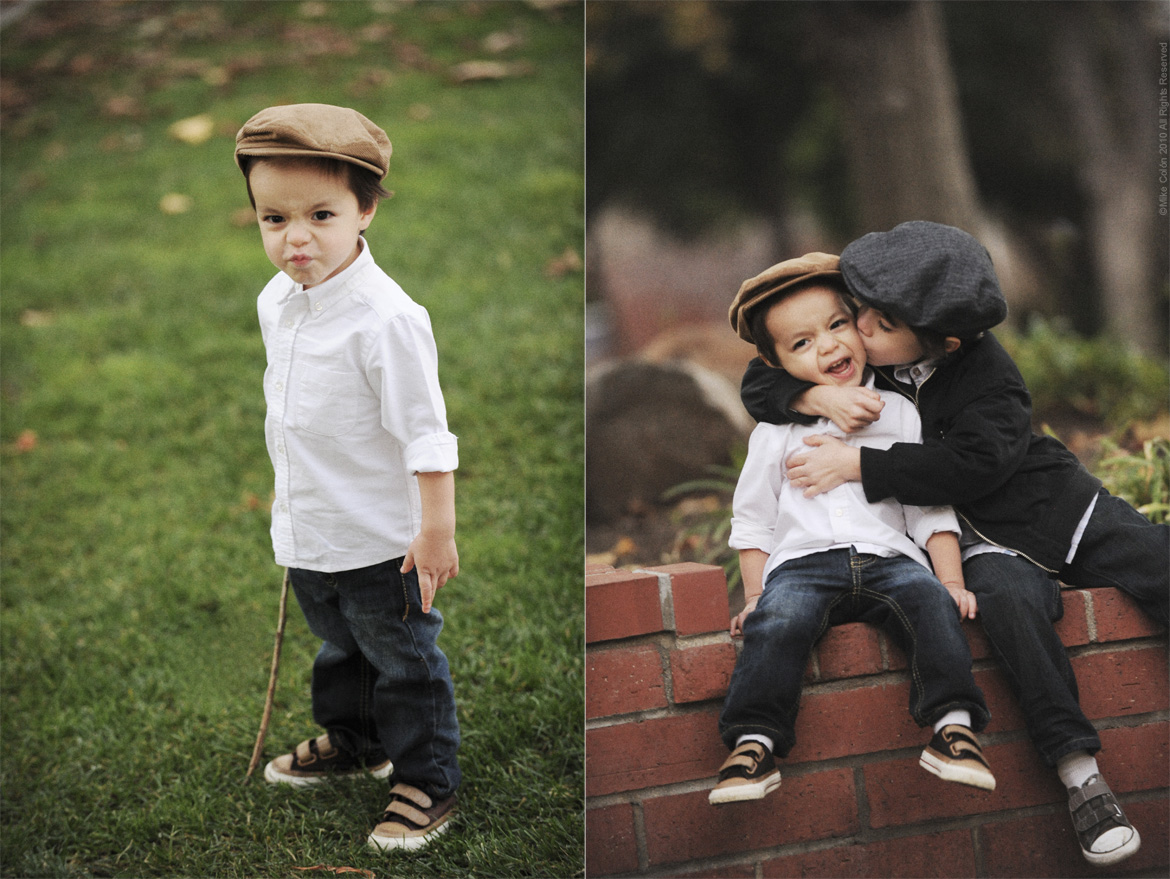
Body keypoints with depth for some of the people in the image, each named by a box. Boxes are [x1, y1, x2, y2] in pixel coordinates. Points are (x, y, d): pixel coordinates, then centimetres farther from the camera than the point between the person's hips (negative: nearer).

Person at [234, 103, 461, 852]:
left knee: (405, 663, 9)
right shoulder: (276, 302, -1)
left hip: (380, 539, -8)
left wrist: (437, 531, -20)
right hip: (307, 534, 8)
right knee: (339, 647, 28)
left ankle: (428, 782, 25)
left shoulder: (386, 319, -27)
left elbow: (426, 435, -23)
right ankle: (351, 740, 50)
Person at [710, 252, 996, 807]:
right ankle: (754, 743, -31)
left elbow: (930, 507, 14)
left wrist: (952, 579, 2)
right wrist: (754, 593, 5)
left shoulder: (899, 414, 15)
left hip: (888, 557, 1)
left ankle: (955, 725, -30)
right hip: (802, 560, -1)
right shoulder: (777, 430, 14)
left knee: (932, 602, -30)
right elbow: (751, 517, 17)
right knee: (777, 620, -32)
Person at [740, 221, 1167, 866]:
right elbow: (760, 383, 4)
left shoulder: (987, 376, -13)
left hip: (1054, 509, 0)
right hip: (984, 544, 0)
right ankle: (1078, 771, -37)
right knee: (1006, 599, -34)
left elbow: (972, 464, -27)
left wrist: (855, 465, -28)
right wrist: (820, 397, -19)